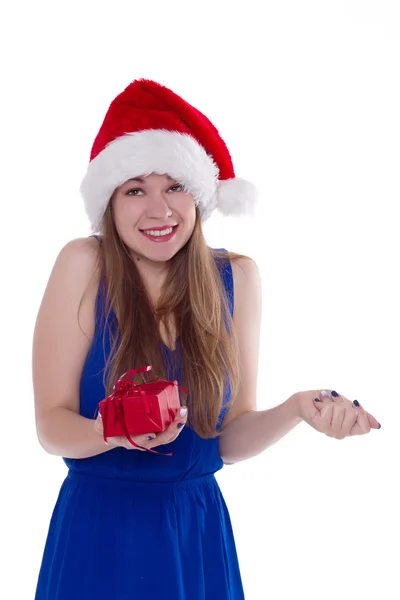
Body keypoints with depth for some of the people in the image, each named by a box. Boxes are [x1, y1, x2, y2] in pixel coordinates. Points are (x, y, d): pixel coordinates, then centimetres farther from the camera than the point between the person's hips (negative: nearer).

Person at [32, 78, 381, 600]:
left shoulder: (236, 278, -4)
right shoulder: (83, 265, -12)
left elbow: (229, 439, -3)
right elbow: (52, 425, -13)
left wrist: (295, 410, -20)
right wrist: (112, 432, -31)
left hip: (199, 533, 3)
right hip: (98, 532, -2)